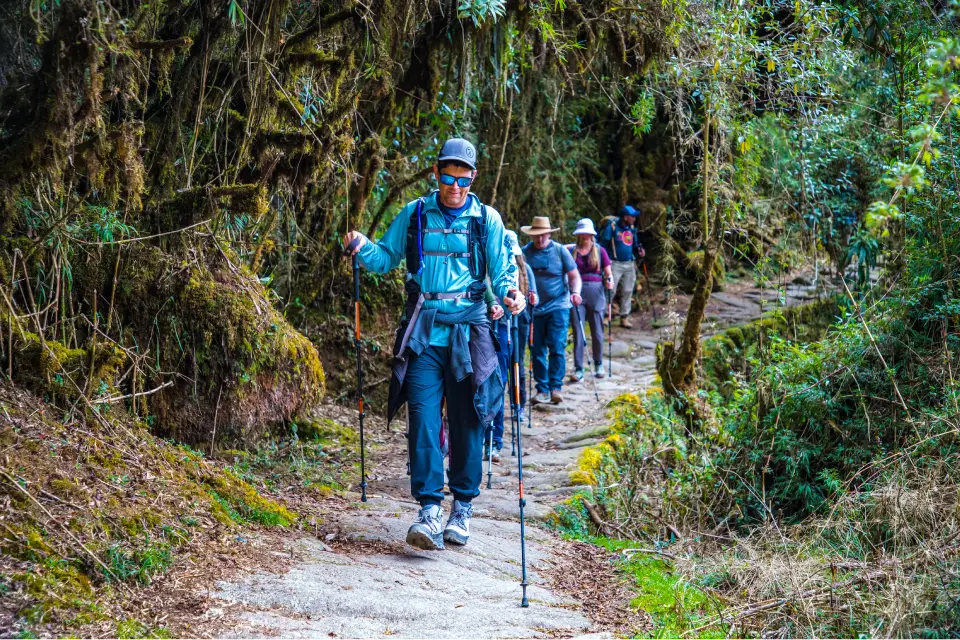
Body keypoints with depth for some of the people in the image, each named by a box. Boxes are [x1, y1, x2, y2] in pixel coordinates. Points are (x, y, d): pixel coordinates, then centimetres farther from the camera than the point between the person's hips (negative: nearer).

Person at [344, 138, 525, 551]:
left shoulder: (487, 220, 6)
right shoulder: (414, 214, 9)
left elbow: (501, 273, 5)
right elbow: (386, 258, 13)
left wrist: (511, 294, -16)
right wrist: (362, 247, -7)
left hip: (468, 329, 0)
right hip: (423, 330, 0)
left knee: (467, 421, 4)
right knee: (423, 417, -10)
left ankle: (463, 506, 17)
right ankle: (430, 509, -12)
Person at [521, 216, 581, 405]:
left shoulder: (560, 250, -1)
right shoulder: (525, 252, 2)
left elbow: (574, 275, 2)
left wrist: (575, 292, -16)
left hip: (558, 306, -2)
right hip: (534, 309, 2)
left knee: (557, 347, -11)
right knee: (537, 352, 5)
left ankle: (556, 387, -8)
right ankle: (542, 390, 12)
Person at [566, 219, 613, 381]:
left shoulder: (600, 251, 7)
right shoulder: (571, 251, 6)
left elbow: (608, 273, 7)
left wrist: (609, 281, -14)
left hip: (595, 293, 0)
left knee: (597, 332, 6)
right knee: (578, 332, -5)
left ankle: (598, 364, 26)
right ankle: (578, 369, -3)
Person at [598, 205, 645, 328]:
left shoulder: (632, 229, 11)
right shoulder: (611, 227, -9)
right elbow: (603, 244, -8)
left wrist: (639, 250, 0)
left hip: (629, 264, 7)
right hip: (615, 264, -6)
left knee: (628, 291, 8)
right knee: (611, 290, -9)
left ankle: (624, 317, 15)